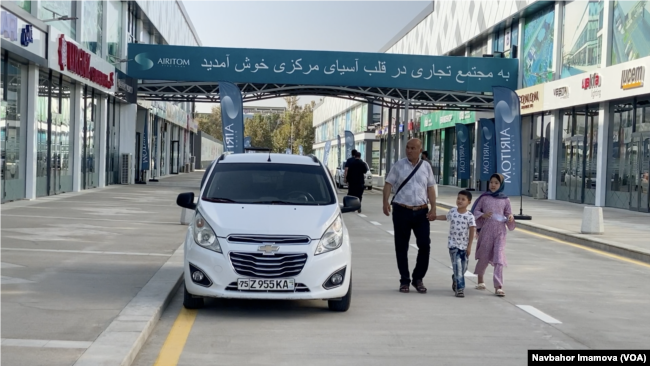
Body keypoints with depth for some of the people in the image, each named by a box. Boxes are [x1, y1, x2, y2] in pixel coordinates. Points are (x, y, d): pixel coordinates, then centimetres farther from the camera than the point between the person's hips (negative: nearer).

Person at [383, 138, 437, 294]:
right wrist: (385, 201, -15)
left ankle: (418, 278, 14)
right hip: (401, 211, -1)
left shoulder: (426, 167, 7)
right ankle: (404, 280, 16)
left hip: (421, 212, 1)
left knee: (425, 245, -2)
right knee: (401, 247, 5)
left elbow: (431, 188, 8)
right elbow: (389, 184, -1)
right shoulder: (399, 165, 2)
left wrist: (433, 208, 0)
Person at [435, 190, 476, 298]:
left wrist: (469, 246, -10)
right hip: (453, 244, 0)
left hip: (464, 246, 0)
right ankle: (460, 288, -9)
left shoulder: (470, 216, -8)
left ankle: (455, 279, 41)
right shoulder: (452, 212, -1)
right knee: (457, 265, -11)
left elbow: (472, 232, -8)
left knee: (463, 267, 10)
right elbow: (445, 217, 22)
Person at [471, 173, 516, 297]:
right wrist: (483, 215, -14)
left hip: (500, 232, 0)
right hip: (486, 230, 0)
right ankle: (480, 280, 35)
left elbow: (508, 215, 9)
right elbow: (475, 211, 4)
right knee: (484, 257, 11)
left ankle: (498, 287, -11)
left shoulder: (505, 200, 4)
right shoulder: (484, 197, 2)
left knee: (499, 258, -9)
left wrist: (510, 218, -13)